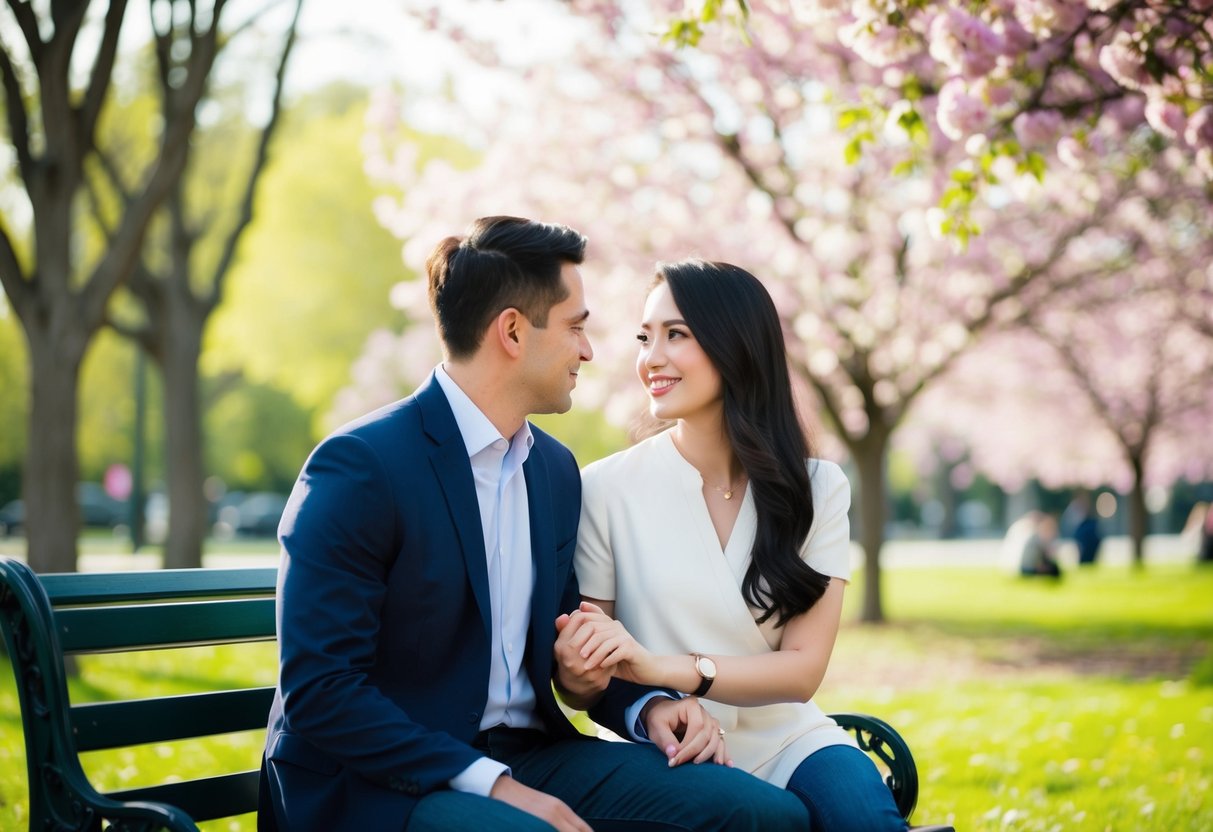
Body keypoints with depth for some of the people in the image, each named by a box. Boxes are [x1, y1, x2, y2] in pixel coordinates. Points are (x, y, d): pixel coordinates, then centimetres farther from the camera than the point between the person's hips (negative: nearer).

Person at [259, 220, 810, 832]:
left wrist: (648, 706, 1)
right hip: (385, 783, -7)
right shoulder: (360, 466, -13)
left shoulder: (556, 469, 11)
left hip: (526, 756, 7)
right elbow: (318, 689, -17)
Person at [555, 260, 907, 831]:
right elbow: (579, 687, 1)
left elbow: (804, 667, -6)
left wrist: (660, 667, -22)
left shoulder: (817, 489, 1)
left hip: (787, 742, 2)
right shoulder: (607, 488, -5)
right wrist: (583, 667, -25)